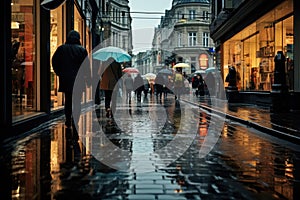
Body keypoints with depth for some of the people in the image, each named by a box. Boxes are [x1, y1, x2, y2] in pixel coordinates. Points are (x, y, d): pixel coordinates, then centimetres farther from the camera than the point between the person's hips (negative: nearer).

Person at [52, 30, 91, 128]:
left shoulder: (61, 48, 1)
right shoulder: (82, 50, -4)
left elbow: (54, 61, 3)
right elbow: (86, 66, -4)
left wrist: (59, 73, 13)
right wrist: (88, 79, 1)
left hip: (65, 79, 2)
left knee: (68, 100, 14)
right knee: (77, 102, 4)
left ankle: (68, 121, 13)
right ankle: (75, 121, -1)